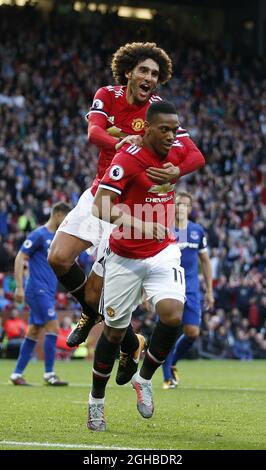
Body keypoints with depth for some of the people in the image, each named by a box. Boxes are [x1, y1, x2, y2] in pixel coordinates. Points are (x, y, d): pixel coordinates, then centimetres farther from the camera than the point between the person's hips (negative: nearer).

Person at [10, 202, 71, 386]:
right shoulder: (39, 235, -9)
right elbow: (20, 259, -11)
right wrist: (19, 287, -16)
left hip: (48, 292, 9)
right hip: (38, 290, -9)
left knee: (34, 332, 8)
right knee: (53, 328, -12)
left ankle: (17, 374, 11)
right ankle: (49, 374, -8)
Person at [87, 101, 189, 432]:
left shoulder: (174, 155, 1)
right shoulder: (128, 159, -18)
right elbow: (101, 207, -27)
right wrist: (138, 225, -38)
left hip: (163, 254, 4)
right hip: (124, 258, -4)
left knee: (172, 315, -20)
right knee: (114, 330, 6)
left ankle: (144, 378, 3)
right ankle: (96, 399, 27)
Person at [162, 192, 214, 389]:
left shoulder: (197, 231, 6)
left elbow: (205, 261, 15)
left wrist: (209, 291, 12)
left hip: (191, 290, 3)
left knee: (192, 332, -4)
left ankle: (172, 363, 23)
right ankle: (168, 378, 5)